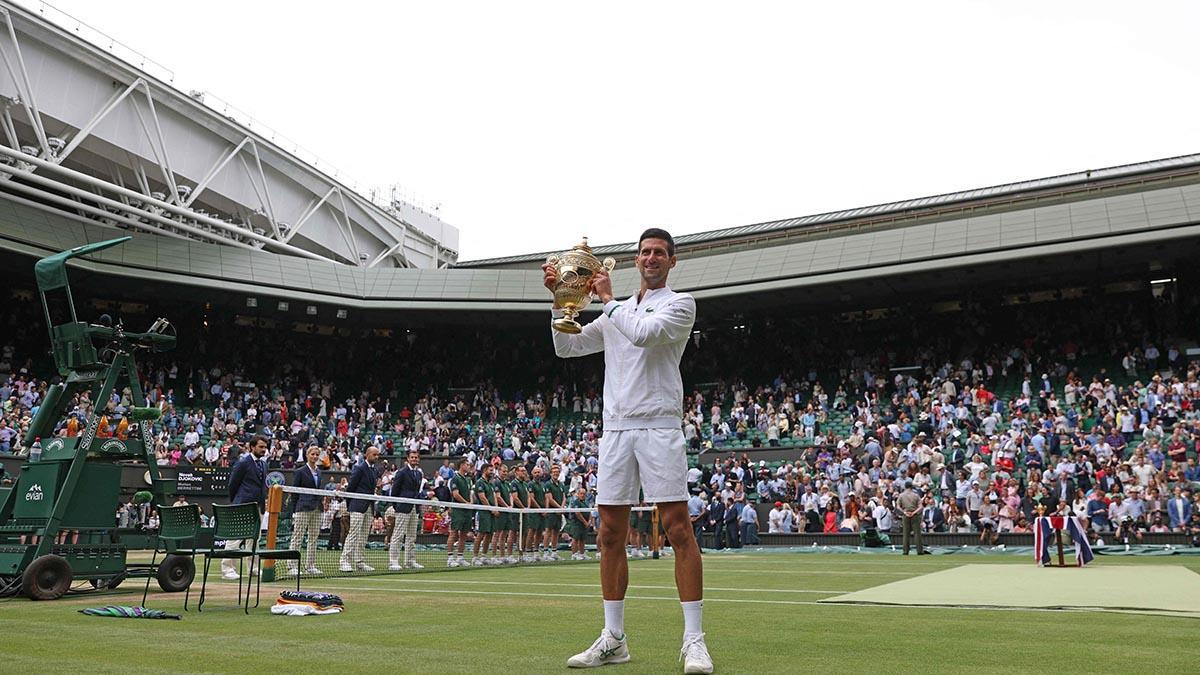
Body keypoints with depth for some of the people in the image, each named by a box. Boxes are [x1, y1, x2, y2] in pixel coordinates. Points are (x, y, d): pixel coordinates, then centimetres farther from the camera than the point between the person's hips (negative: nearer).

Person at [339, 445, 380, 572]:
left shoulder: (374, 470, 15)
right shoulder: (359, 468, -8)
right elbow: (350, 487, -7)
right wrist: (349, 505, -2)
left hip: (369, 507, 8)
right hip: (358, 506, -8)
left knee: (364, 536, 8)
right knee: (353, 533, -10)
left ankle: (360, 562, 12)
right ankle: (344, 561, -8)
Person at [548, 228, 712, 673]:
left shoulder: (680, 304, 5)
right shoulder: (615, 313, 22)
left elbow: (643, 333, -13)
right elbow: (566, 347, 20)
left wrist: (608, 298, -1)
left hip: (659, 427, -5)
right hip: (615, 429, 5)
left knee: (679, 528, -9)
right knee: (610, 534, 4)